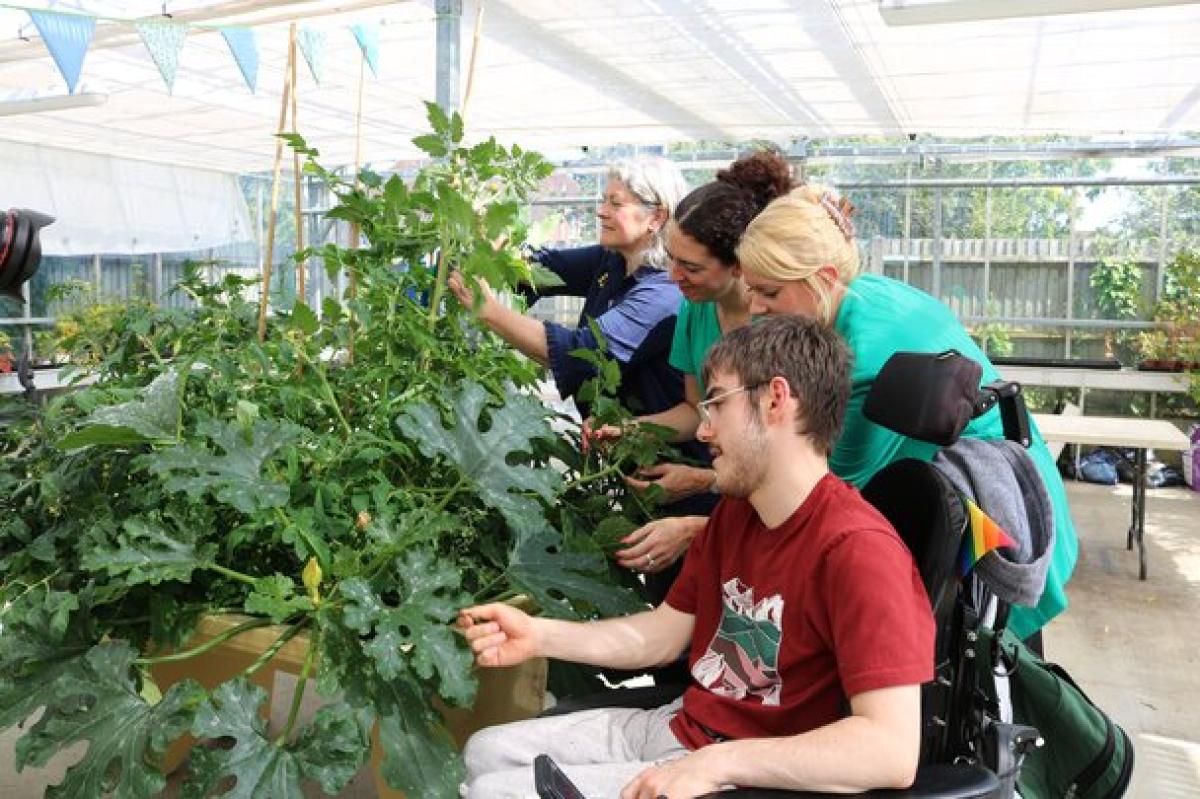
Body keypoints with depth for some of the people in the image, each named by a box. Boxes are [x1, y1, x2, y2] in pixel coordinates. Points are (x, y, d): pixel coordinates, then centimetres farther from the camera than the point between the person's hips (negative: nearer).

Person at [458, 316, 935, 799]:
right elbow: (664, 631, 10)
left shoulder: (857, 548, -24)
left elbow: (894, 750, -30)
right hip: (679, 724, 8)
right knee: (487, 752, 12)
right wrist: (539, 636, -1)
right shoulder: (733, 511, 5)